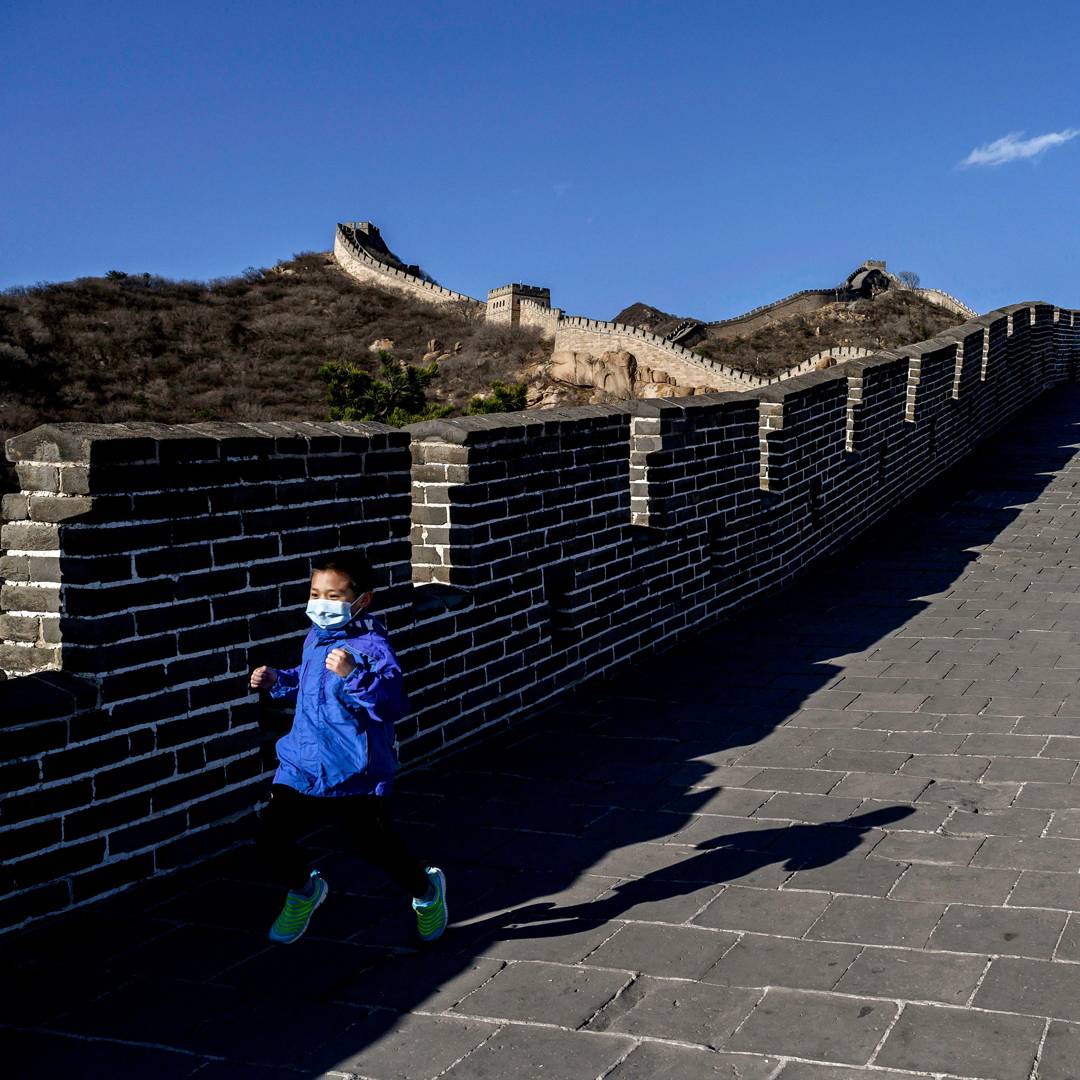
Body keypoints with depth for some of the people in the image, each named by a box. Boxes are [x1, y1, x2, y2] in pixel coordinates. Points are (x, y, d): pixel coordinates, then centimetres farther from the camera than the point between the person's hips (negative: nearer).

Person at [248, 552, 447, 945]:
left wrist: (353, 674, -43)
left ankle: (427, 891, 37)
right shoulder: (316, 638, 6)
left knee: (375, 846, 4)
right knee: (269, 835, -5)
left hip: (356, 774, -6)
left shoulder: (372, 646, -18)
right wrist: (277, 680, 13)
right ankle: (305, 890, 28)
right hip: (303, 766, 6)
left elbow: (393, 702, -31)